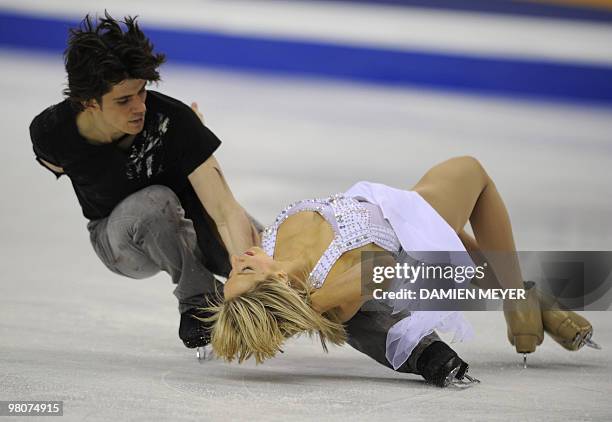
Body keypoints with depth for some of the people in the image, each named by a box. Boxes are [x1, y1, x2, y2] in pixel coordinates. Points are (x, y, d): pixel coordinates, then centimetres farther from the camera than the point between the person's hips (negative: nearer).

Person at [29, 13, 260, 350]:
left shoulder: (174, 120, -33)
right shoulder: (50, 135, -26)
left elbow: (227, 211, -36)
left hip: (188, 225, 1)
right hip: (118, 234, -1)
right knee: (155, 203, -37)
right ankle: (196, 299, -14)